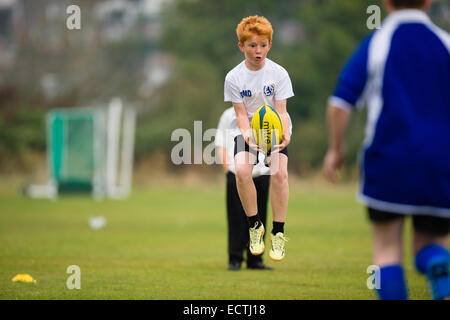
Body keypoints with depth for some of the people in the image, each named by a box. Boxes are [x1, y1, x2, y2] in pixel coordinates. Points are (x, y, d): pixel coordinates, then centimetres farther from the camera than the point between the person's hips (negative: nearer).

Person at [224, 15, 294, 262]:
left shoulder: (278, 73, -8)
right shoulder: (234, 78, -8)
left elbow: (281, 111, -9)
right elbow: (241, 114, -8)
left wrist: (285, 134, -29)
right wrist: (248, 136, -28)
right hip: (247, 130, 0)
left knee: (279, 172, -25)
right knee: (242, 170, -26)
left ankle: (278, 232, -11)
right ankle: (254, 225, -5)